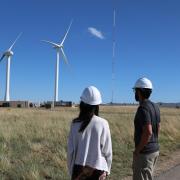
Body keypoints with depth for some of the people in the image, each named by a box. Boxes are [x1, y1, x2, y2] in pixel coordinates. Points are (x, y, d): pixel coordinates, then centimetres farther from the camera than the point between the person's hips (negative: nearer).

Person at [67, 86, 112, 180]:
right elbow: (107, 150, -4)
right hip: (97, 168, -1)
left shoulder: (75, 124, -8)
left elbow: (71, 150, -3)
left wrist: (71, 170, 10)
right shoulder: (102, 123, -10)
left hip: (79, 168, 1)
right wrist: (107, 169, 10)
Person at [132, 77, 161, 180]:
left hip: (144, 152, -9)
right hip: (155, 149, 9)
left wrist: (137, 150, -18)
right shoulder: (155, 106, 8)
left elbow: (148, 132, -28)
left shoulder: (143, 108, -21)